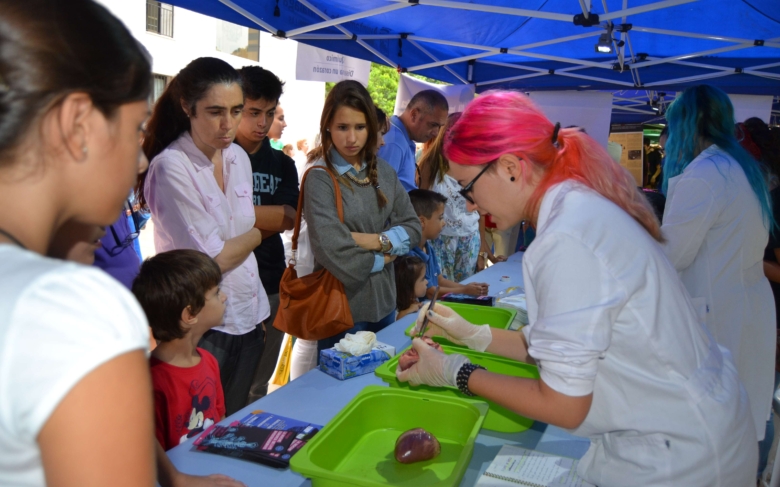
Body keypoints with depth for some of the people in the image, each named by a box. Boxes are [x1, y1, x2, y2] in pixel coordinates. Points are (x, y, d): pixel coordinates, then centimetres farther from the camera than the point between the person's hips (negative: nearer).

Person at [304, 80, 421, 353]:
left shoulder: (382, 170, 4)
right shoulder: (320, 178, -15)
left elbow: (413, 227, 1)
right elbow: (334, 254, -24)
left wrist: (375, 240, -15)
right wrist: (383, 258, -10)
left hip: (384, 301, 6)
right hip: (343, 307, -6)